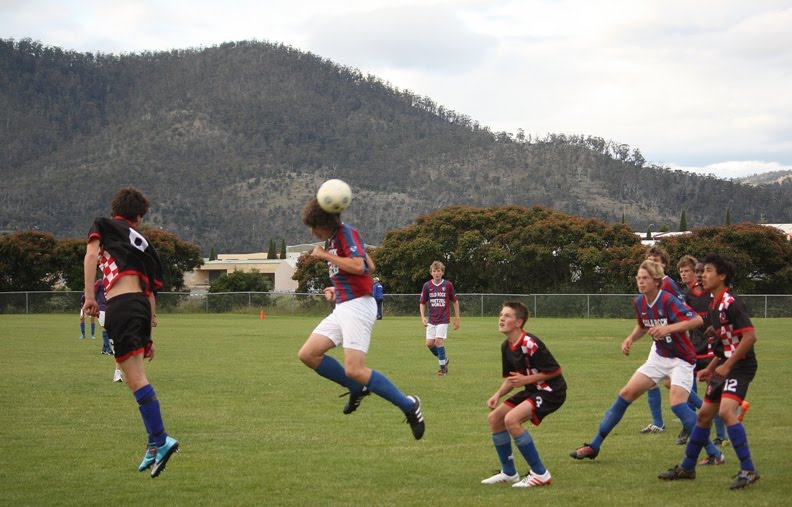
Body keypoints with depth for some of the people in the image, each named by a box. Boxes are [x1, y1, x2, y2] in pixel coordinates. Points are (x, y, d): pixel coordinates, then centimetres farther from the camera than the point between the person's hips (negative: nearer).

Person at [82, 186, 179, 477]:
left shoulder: (103, 225, 13)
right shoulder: (142, 242, 26)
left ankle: (160, 440, -20)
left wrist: (89, 296, -10)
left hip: (121, 304, -6)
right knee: (136, 377, 14)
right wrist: (149, 335, 25)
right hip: (141, 304, 6)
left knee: (135, 379, -11)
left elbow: (91, 255, -7)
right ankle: (155, 444, 13)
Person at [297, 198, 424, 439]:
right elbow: (370, 267, 27)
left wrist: (326, 255, -17)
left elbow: (359, 266, -27)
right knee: (307, 354, 2)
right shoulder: (335, 239, 18)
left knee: (354, 370, -18)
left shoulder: (347, 234, -11)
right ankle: (357, 388, 13)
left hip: (357, 306, -10)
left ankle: (408, 405, -6)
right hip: (342, 308, 10)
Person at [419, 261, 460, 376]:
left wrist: (457, 318, 4)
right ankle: (444, 359, 24)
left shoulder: (448, 285, -5)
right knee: (429, 343, -3)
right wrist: (423, 317, -5)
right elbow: (422, 303, 8)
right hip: (431, 320, 3)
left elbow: (455, 301, 5)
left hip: (443, 319, -3)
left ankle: (443, 368, -2)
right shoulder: (427, 286, 0)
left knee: (439, 341, -15)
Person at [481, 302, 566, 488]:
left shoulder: (530, 344, -23)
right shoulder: (506, 347, 5)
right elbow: (511, 378, 14)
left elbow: (554, 371, -21)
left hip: (551, 391, -10)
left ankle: (540, 474, -17)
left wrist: (525, 379, -22)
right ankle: (509, 473, 19)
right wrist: (498, 394, -3)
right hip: (531, 390, 10)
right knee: (494, 418, 8)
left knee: (511, 419, -26)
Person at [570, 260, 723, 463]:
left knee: (677, 403, -25)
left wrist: (668, 328, -42)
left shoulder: (667, 300, -23)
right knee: (626, 394, 3)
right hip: (659, 357, 7)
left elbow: (697, 320, -32)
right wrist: (631, 338, 0)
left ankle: (714, 453, -15)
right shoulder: (640, 302, -1)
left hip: (681, 359, -7)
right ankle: (594, 446, 12)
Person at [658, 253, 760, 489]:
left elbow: (750, 336, -23)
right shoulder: (714, 305, 12)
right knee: (704, 414, 14)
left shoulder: (730, 303, -17)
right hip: (725, 366, 10)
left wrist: (727, 366, -22)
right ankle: (687, 468, 27)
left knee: (726, 410, -26)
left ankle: (748, 470, -20)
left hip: (740, 366, -10)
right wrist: (710, 368, 18)